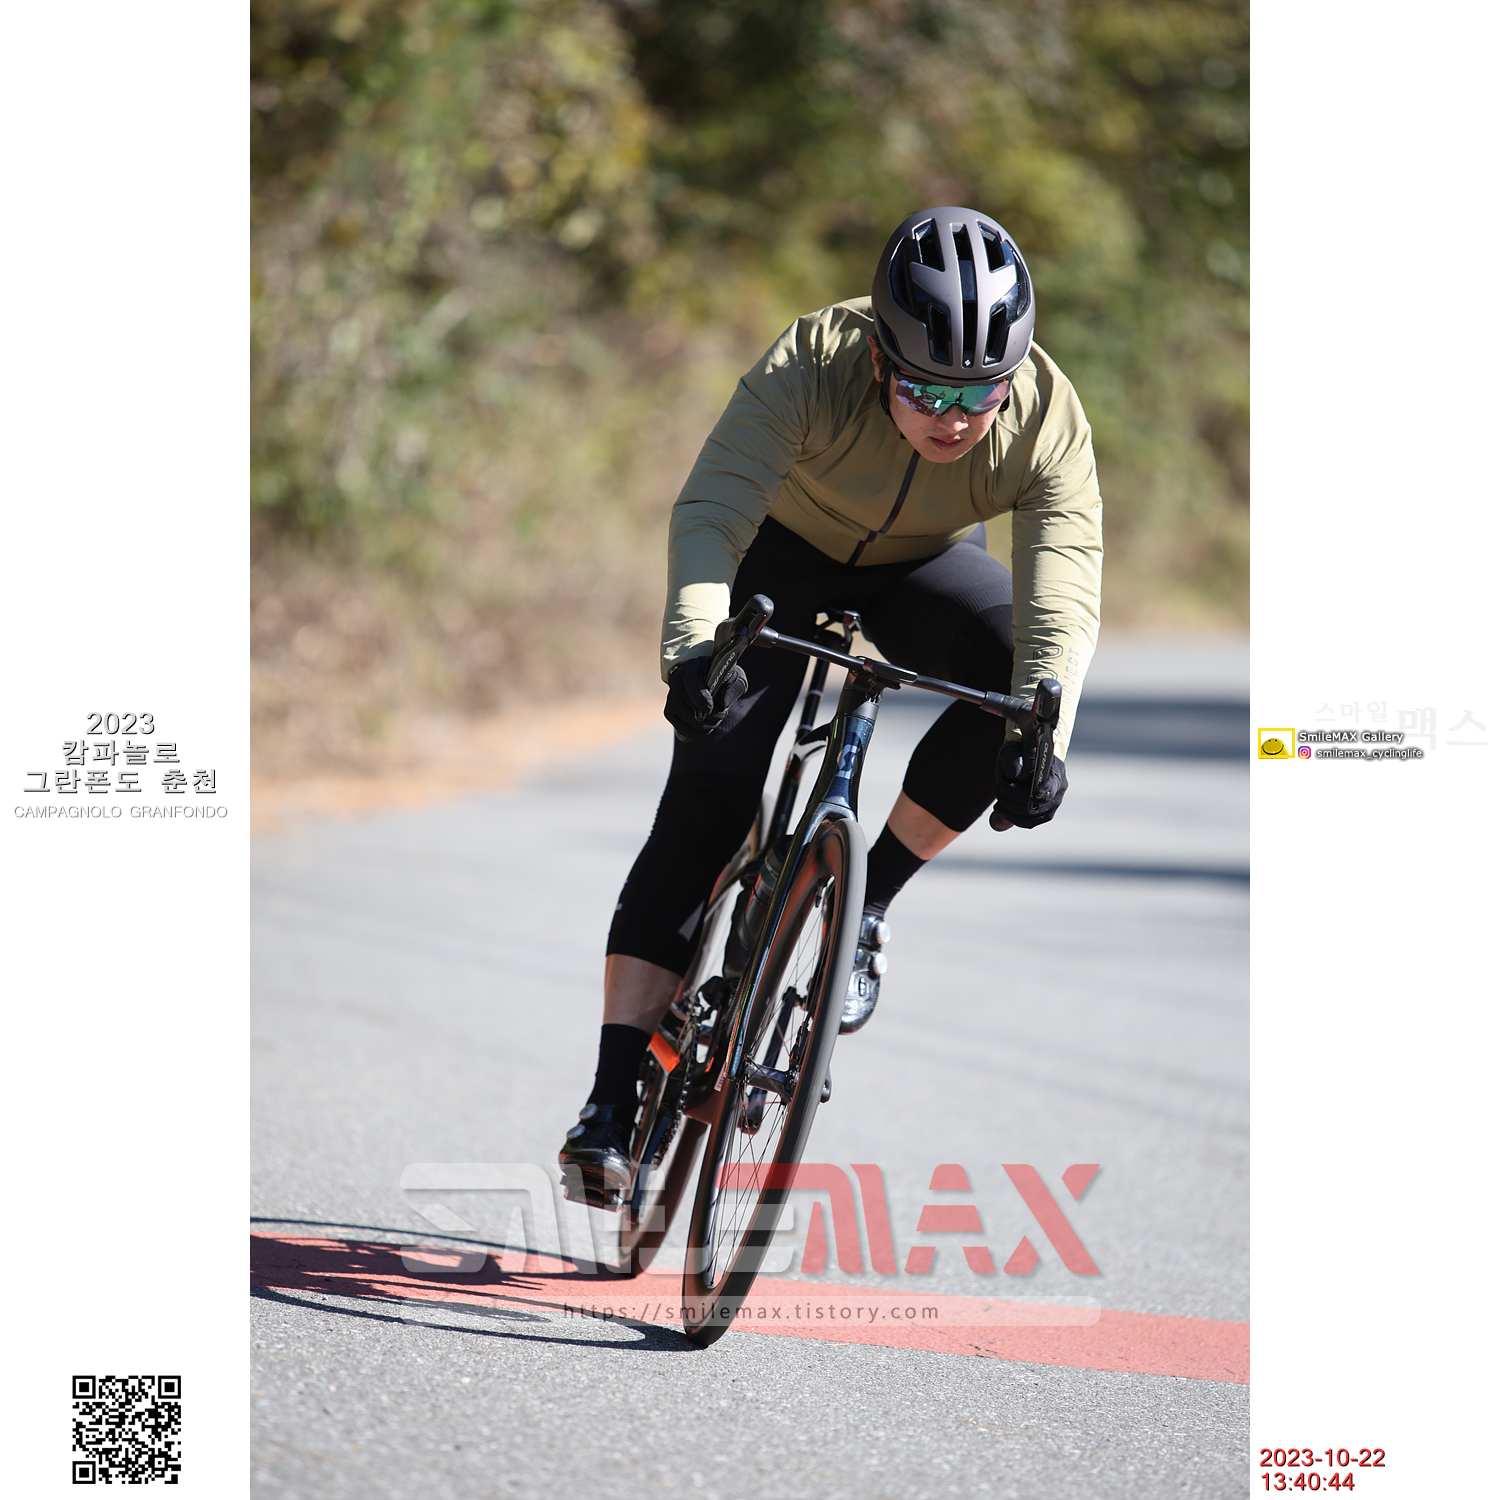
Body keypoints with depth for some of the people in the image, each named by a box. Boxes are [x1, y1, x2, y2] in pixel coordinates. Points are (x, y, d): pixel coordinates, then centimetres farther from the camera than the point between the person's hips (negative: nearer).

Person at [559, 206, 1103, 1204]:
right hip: (784, 548, -2)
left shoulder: (1049, 422, -31)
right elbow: (712, 508, -45)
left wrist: (1043, 733, -55)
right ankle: (614, 1100, -16)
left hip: (924, 565, 2)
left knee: (1014, 679, -30)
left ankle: (867, 903, -10)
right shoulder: (815, 367, -36)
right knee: (708, 800, -16)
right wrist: (694, 646, -62)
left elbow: (1063, 595, -38)